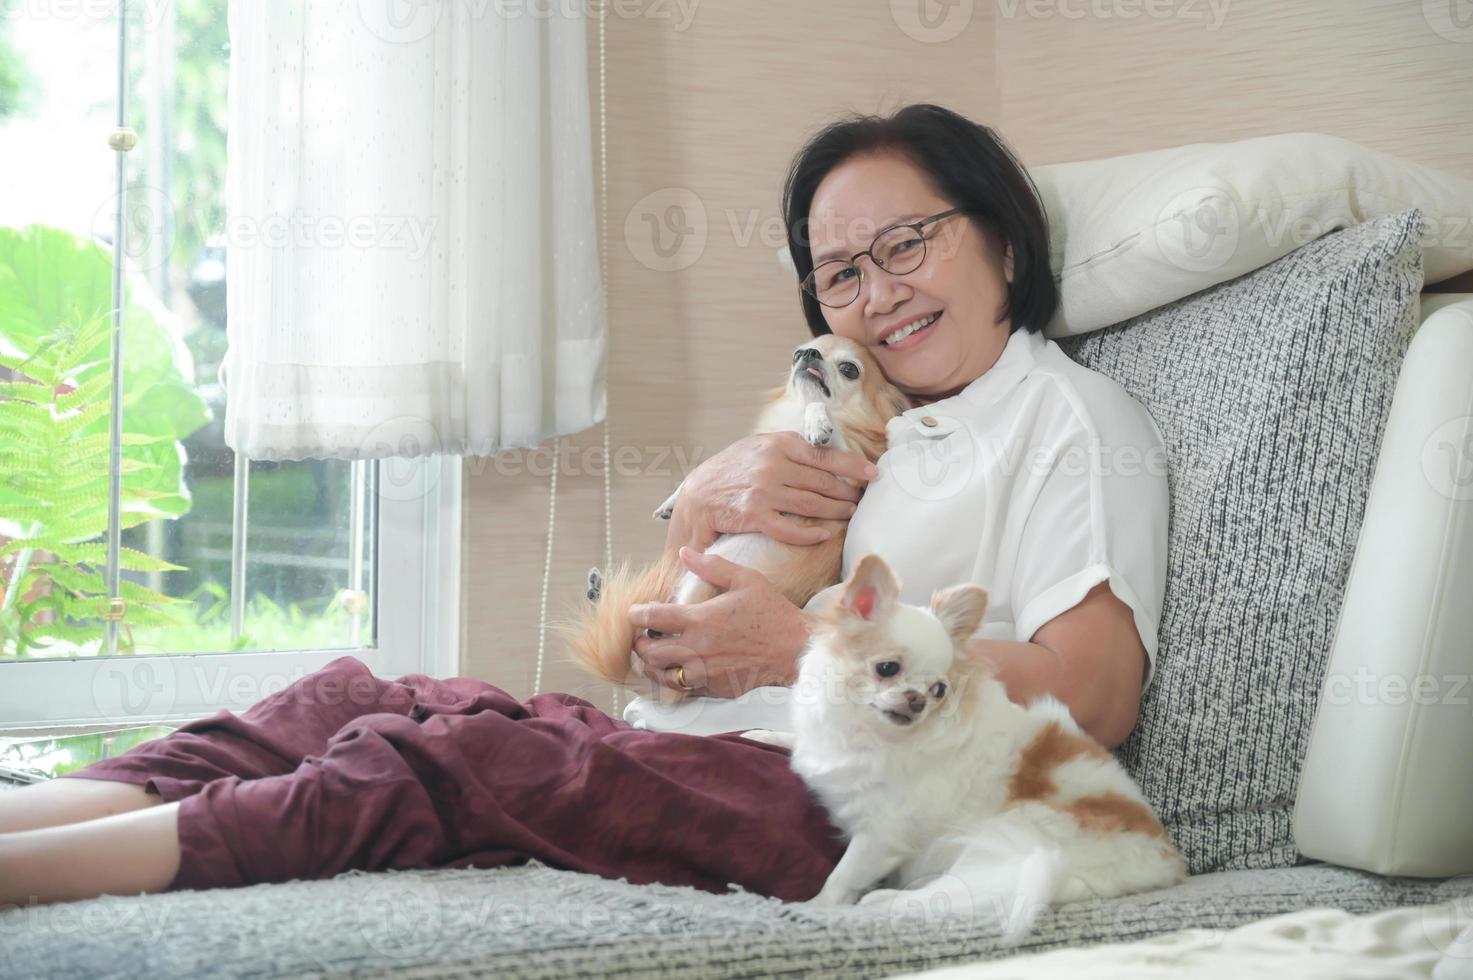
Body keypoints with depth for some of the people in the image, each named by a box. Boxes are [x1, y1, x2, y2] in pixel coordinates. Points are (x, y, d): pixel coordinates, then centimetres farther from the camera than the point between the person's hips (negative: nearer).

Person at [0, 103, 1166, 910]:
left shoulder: (1072, 418, 3)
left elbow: (1094, 696, -13)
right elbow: (663, 638, 26)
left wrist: (800, 648, -13)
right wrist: (708, 497, 3)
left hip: (860, 801, -8)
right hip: (706, 749, 8)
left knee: (447, 764, -26)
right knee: (356, 698, -8)